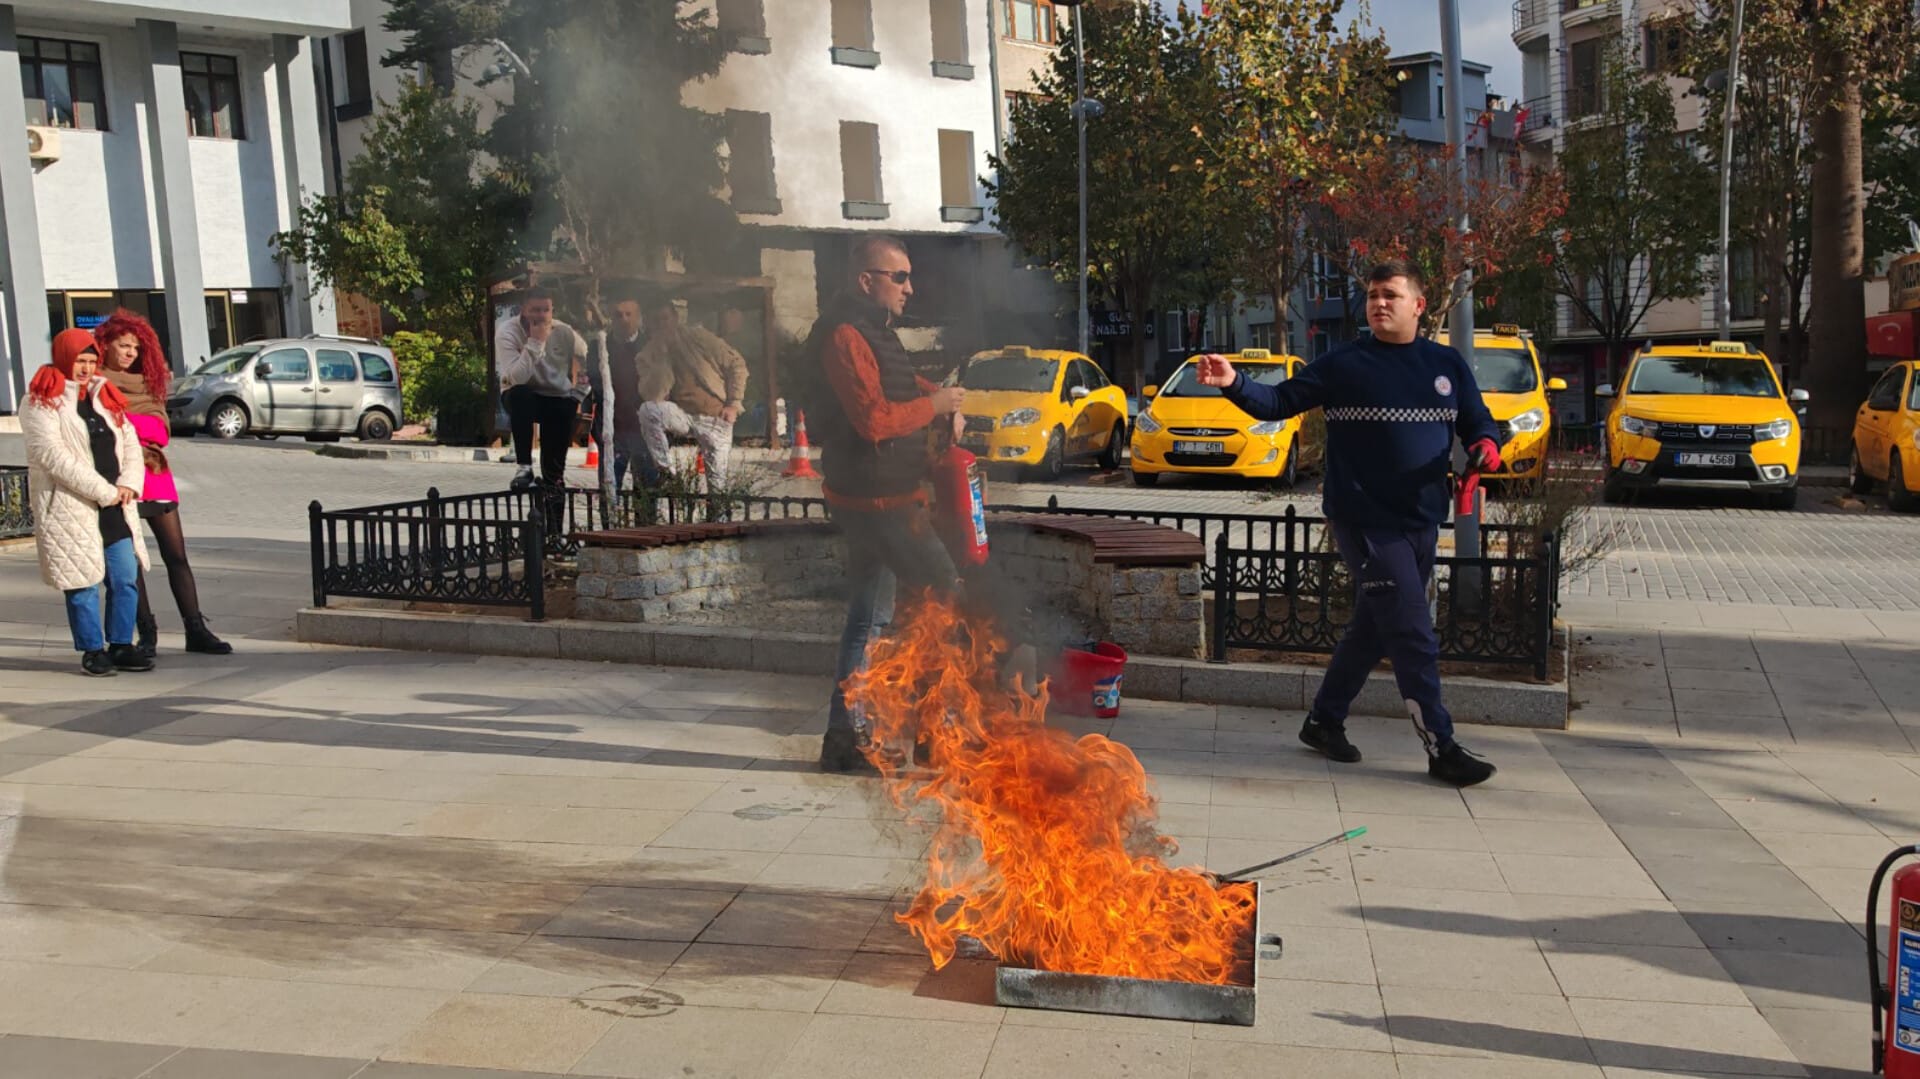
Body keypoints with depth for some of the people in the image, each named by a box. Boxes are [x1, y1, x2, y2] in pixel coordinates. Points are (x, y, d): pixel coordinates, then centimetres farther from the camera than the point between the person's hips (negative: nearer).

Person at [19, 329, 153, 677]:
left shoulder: (103, 395, 16)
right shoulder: (42, 401, -5)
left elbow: (129, 442, 14)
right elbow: (52, 454, -16)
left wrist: (129, 482, -5)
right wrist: (103, 491, -17)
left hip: (114, 507, 6)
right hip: (69, 508, -6)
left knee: (126, 578, 5)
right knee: (84, 582, 0)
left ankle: (121, 645, 16)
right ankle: (92, 651, 11)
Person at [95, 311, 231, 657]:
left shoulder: (147, 380, 16)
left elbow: (159, 428, 8)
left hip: (154, 473, 4)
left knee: (176, 554, 1)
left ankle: (195, 629, 2)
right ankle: (146, 632, 6)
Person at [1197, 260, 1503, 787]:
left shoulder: (1447, 364, 9)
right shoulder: (1344, 365, -3)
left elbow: (1477, 422, 15)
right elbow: (1279, 401, -6)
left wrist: (1486, 445, -8)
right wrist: (1234, 383, -24)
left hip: (1422, 522, 5)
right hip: (1365, 521, -5)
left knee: (1373, 629, 14)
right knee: (1414, 637, -9)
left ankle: (1324, 720, 29)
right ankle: (1442, 747, -2)